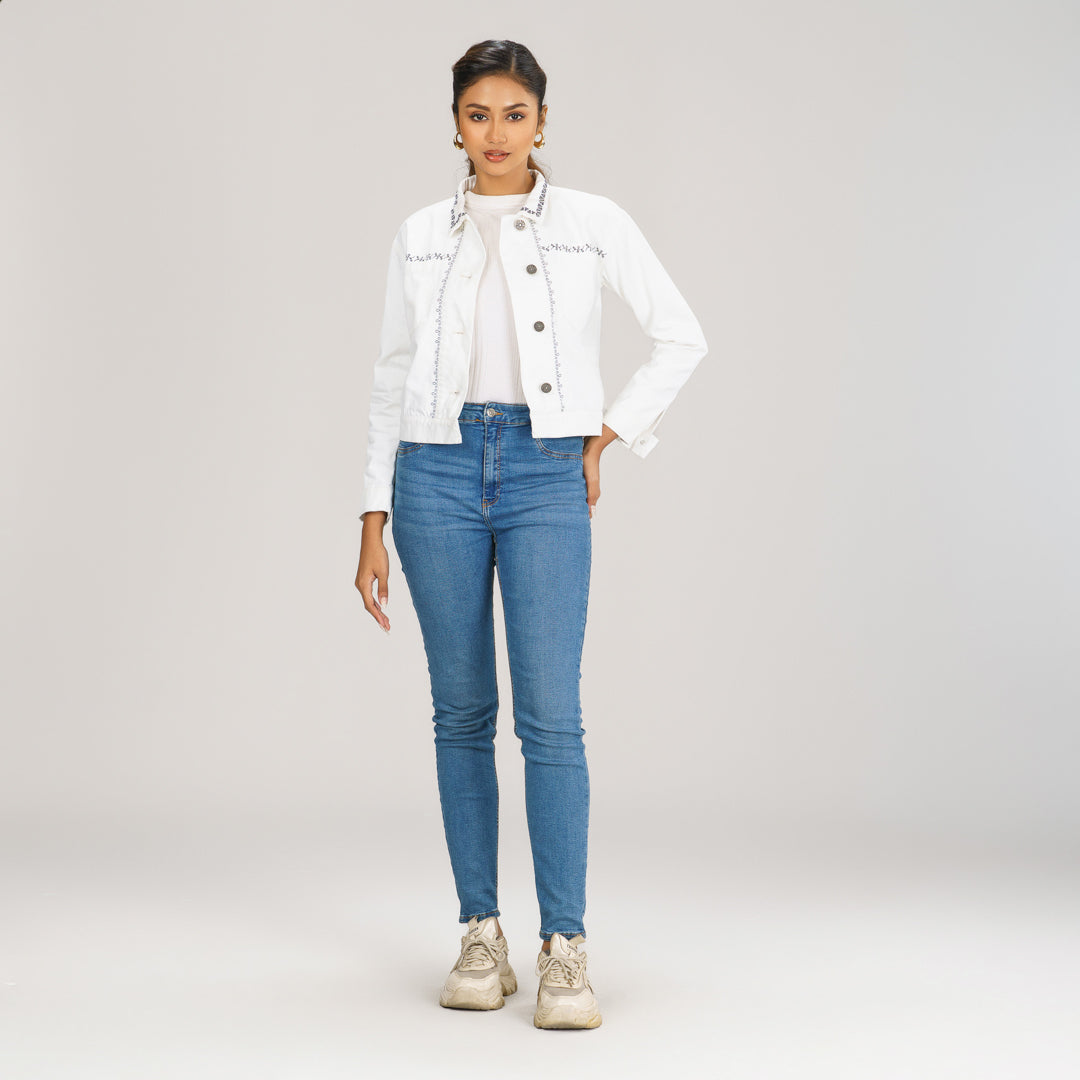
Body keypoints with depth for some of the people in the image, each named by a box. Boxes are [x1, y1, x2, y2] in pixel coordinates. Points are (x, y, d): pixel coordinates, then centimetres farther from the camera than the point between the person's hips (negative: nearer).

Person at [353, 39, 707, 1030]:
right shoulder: (422, 235, 9)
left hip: (545, 474, -2)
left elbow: (682, 338, 8)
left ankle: (565, 948, -6)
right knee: (462, 710, 5)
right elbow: (393, 378, 10)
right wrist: (374, 518, 6)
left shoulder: (594, 223, 3)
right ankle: (481, 936, 13)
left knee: (551, 712, -10)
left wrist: (608, 436, 1)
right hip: (440, 470, 2)